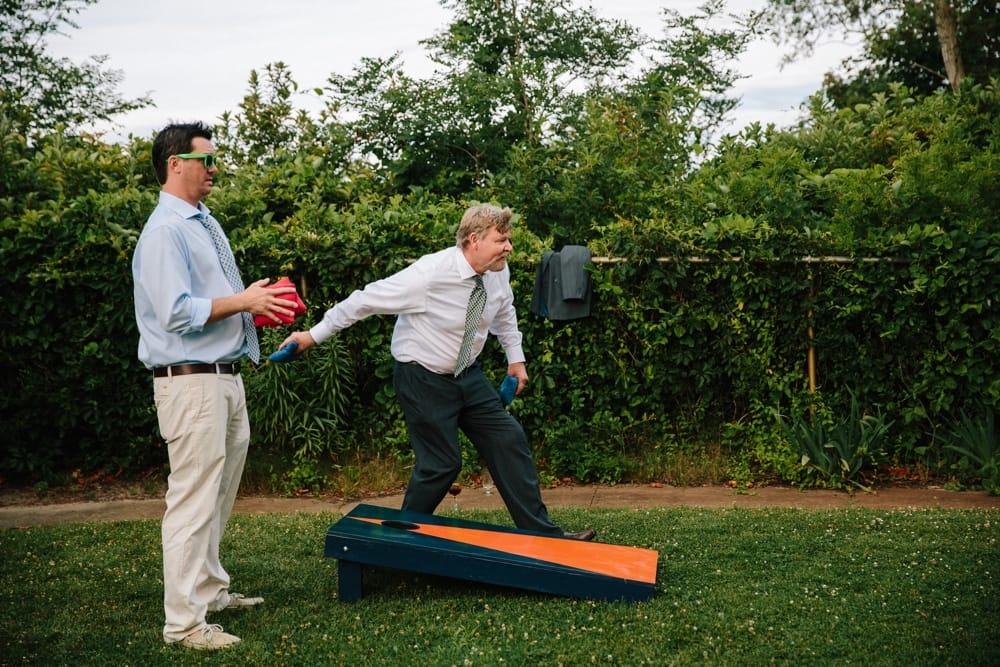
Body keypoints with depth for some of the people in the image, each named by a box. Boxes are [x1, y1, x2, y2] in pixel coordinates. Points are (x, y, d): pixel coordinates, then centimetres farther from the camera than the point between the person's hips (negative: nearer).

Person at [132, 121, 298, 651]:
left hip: (226, 377, 10)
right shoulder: (165, 231, -13)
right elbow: (177, 312, -21)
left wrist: (259, 303, 6)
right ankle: (183, 622, 1)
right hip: (191, 382, -10)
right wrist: (242, 302, -15)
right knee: (193, 500, -6)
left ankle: (210, 590, 29)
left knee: (219, 496, 16)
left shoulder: (206, 223, 17)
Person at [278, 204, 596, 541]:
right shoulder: (430, 273, -28)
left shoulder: (498, 272, -8)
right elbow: (366, 299, -21)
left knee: (510, 441, 1)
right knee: (441, 463, -4)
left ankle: (541, 534, 7)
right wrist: (314, 335, -15)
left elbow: (504, 312, 16)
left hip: (468, 375, 7)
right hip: (424, 380, -7)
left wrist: (515, 358, 15)